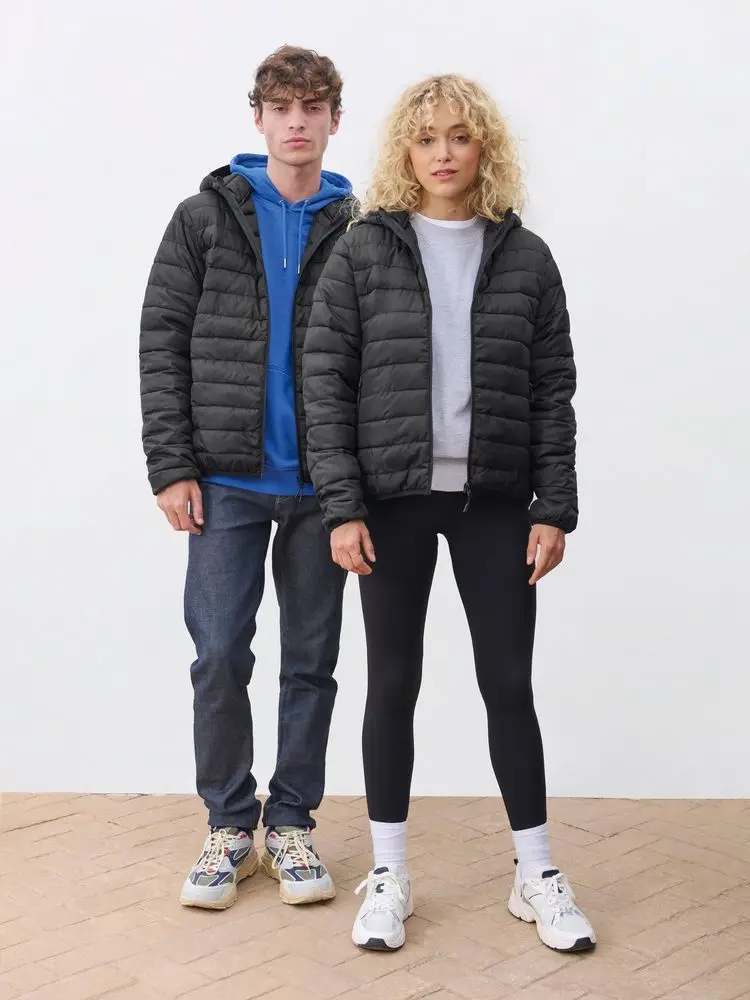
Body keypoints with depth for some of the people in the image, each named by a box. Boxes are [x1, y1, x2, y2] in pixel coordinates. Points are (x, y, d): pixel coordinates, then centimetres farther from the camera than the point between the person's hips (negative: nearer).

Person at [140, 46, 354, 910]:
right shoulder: (206, 216, 4)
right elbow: (162, 340, 1)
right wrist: (171, 465, -6)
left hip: (323, 484, 1)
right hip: (227, 480, 0)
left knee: (311, 661, 8)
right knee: (220, 655, 1)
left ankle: (291, 822, 23)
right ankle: (229, 825, 18)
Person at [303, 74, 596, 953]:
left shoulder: (525, 258, 4)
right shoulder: (362, 252, 0)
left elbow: (553, 391, 4)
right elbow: (324, 381, -2)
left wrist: (554, 507, -1)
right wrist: (341, 506, -9)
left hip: (494, 500, 1)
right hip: (393, 499, -1)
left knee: (509, 683, 6)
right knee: (393, 684, 7)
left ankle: (536, 875, 21)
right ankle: (388, 876, 21)